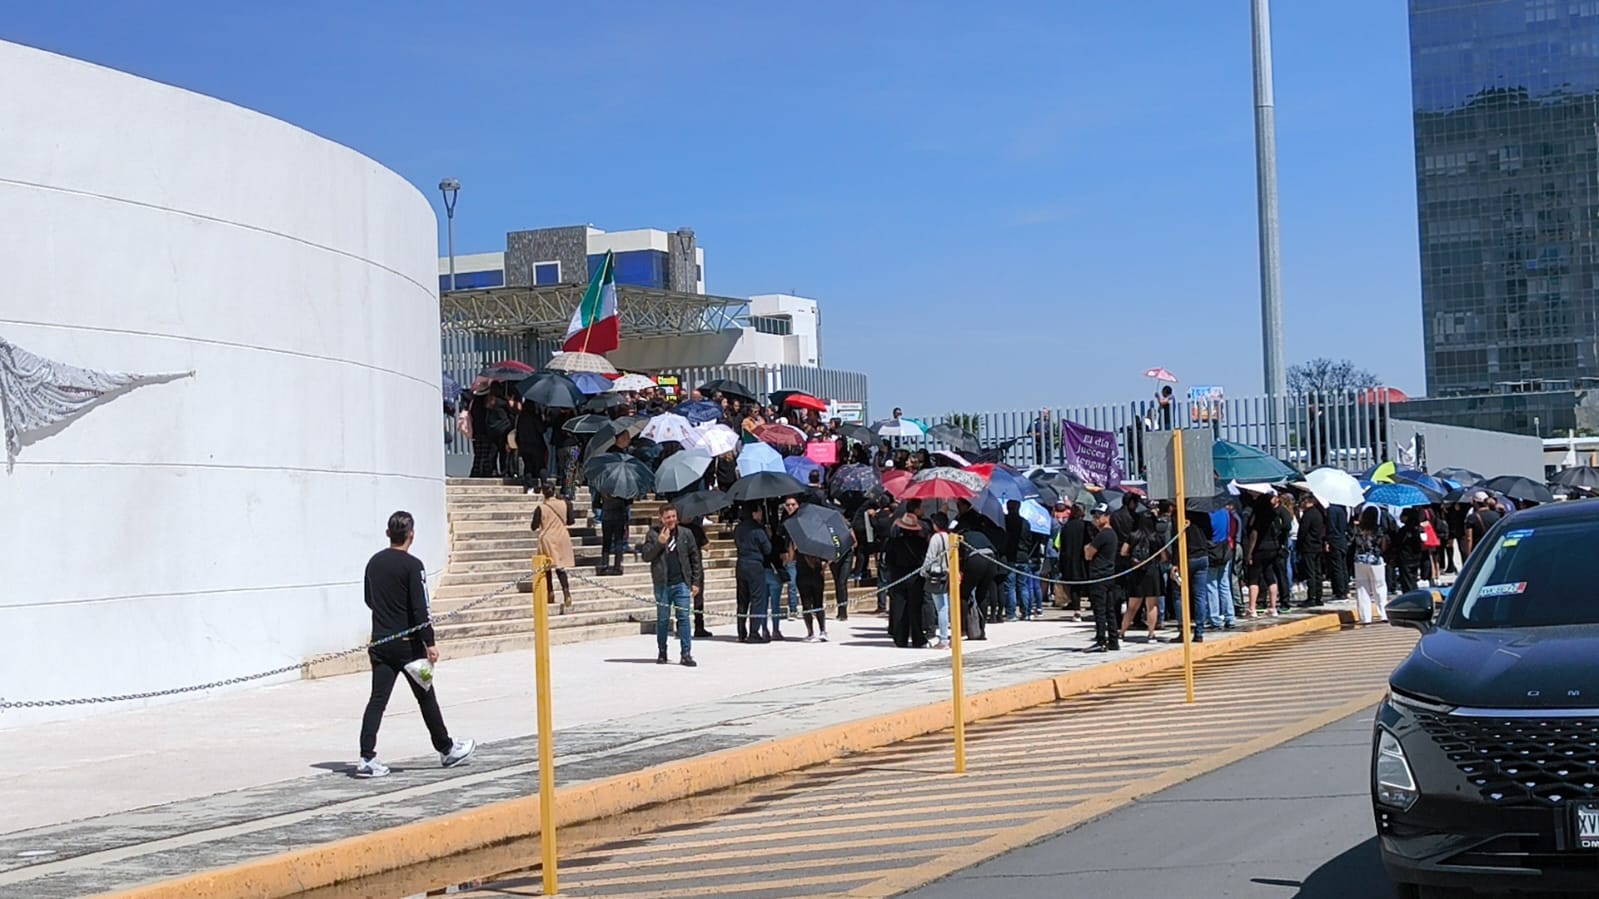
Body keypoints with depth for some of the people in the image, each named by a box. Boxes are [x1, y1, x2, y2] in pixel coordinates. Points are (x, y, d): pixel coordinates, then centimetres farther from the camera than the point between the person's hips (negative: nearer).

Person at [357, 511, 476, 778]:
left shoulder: (374, 562, 7)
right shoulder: (412, 565, -13)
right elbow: (420, 608, -17)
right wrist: (429, 643, -15)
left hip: (380, 641, 5)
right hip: (407, 643, -5)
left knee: (377, 699, 1)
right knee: (425, 696, 8)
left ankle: (367, 757, -10)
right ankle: (447, 750, 23)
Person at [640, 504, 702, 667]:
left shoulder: (686, 534, 5)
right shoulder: (653, 534, 2)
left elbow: (695, 558, 8)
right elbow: (646, 556, -3)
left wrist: (696, 582, 4)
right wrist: (659, 542, -17)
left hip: (682, 583, 0)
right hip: (662, 584, 0)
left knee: (684, 618, -5)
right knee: (662, 619, 10)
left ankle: (686, 654, -5)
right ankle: (662, 652, 22)